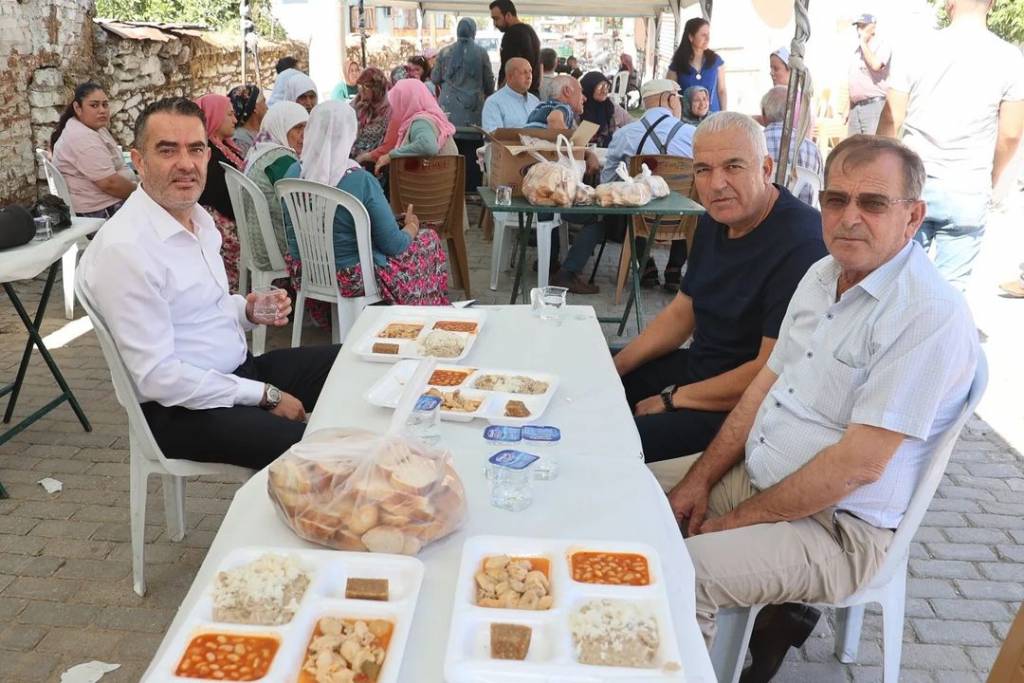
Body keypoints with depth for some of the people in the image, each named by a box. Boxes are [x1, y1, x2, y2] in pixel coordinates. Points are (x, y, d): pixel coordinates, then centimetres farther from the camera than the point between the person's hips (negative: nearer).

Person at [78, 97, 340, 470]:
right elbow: (157, 377, -23)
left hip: (239, 368, 9)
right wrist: (265, 395, -18)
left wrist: (248, 311, -2)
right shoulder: (124, 247, -22)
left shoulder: (199, 217, 6)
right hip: (180, 408, -9)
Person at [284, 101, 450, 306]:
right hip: (354, 280, -6)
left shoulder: (294, 173, -7)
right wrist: (412, 226, 6)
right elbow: (394, 245, -17)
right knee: (429, 239, 17)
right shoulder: (362, 181, -25)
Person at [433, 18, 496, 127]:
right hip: (472, 107, -1)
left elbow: (435, 79, 11)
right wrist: (488, 97, 28)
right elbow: (489, 81, 8)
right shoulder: (481, 53, 0)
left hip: (449, 106, 1)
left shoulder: (444, 52, 4)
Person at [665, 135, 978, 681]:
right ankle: (775, 613, 14)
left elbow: (859, 463, -23)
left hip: (839, 527, -9)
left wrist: (736, 521, -16)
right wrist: (700, 478, 1)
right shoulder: (823, 274, 6)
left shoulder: (931, 316, -21)